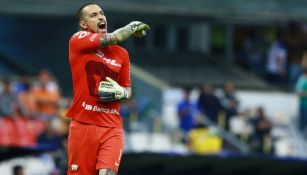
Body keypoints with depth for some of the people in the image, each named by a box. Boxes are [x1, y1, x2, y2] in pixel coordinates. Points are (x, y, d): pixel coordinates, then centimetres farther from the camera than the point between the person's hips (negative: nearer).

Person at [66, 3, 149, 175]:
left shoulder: (122, 53, 14)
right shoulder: (78, 40, 0)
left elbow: (128, 91, 20)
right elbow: (114, 38, -12)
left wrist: (120, 92, -3)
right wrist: (133, 26, 6)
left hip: (112, 127, 2)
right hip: (83, 124, -2)